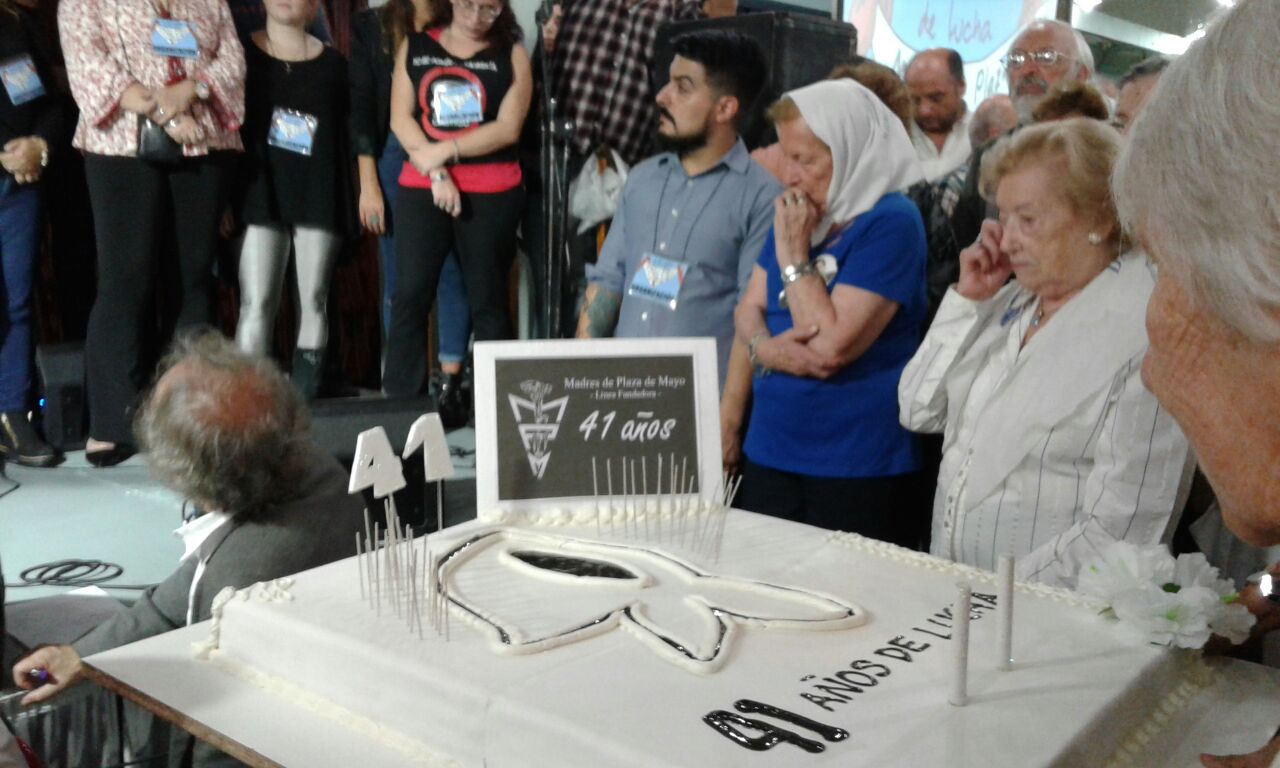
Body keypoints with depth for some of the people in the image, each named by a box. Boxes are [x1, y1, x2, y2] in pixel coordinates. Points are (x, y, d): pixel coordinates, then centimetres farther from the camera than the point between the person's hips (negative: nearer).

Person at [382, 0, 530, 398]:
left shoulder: (512, 55, 7)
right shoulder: (414, 47, 11)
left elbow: (508, 128, -5)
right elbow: (401, 119, 2)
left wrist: (444, 151, -11)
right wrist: (435, 173, -9)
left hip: (492, 194, -1)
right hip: (421, 188, 1)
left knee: (488, 299, 4)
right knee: (410, 294, -4)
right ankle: (398, 400, 1)